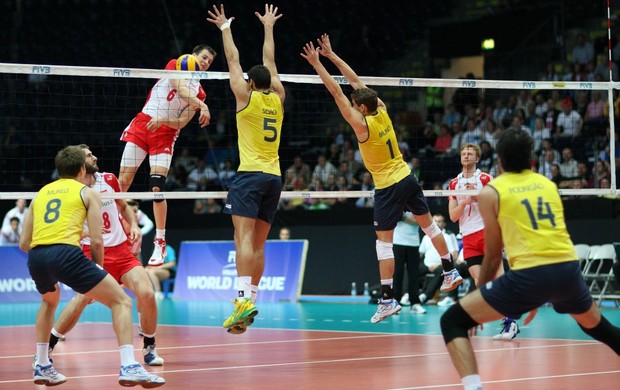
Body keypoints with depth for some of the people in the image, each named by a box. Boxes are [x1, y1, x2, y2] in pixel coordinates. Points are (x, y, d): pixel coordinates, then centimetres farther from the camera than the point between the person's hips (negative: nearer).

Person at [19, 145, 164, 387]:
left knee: (50, 301, 38)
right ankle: (129, 367, -13)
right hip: (66, 253, -5)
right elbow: (97, 240, 5)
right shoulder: (88, 193, 15)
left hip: (35, 258, 5)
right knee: (121, 301, 5)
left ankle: (42, 367, 31)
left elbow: (23, 243, 23)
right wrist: (98, 268, 21)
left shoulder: (40, 193, 27)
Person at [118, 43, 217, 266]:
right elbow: (180, 89, -17)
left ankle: (160, 243, -5)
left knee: (157, 187, -12)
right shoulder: (175, 65, 4)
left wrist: (162, 120, -19)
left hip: (165, 134, 1)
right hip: (141, 124, -1)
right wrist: (201, 105, -31)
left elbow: (181, 124, 0)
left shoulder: (199, 93, 9)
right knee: (122, 183, -2)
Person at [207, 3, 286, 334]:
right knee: (258, 244, 8)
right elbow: (270, 62, 24)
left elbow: (233, 60, 9)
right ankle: (251, 299, 6)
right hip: (274, 177, 6)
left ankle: (244, 298, -31)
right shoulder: (277, 99, 11)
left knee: (244, 238, -17)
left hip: (250, 174, -6)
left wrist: (225, 28, 21)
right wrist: (268, 27, 35)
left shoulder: (246, 96, -1)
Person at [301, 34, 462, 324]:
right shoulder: (382, 111, -1)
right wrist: (331, 56, 10)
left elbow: (337, 93, -18)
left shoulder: (362, 124, -19)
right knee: (428, 224, 20)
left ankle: (388, 299, -9)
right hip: (407, 178, 8)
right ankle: (451, 272, 32)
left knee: (383, 242, -5)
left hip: (388, 187, -7)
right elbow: (357, 82, 7)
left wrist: (317, 64, -15)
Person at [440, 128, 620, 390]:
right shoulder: (548, 184, 21)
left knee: (452, 321, 2)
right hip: (568, 266, 5)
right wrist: (539, 298, 37)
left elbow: (493, 253, 13)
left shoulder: (490, 192, 8)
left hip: (529, 273, -5)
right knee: (595, 325, 34)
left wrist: (480, 291, 28)